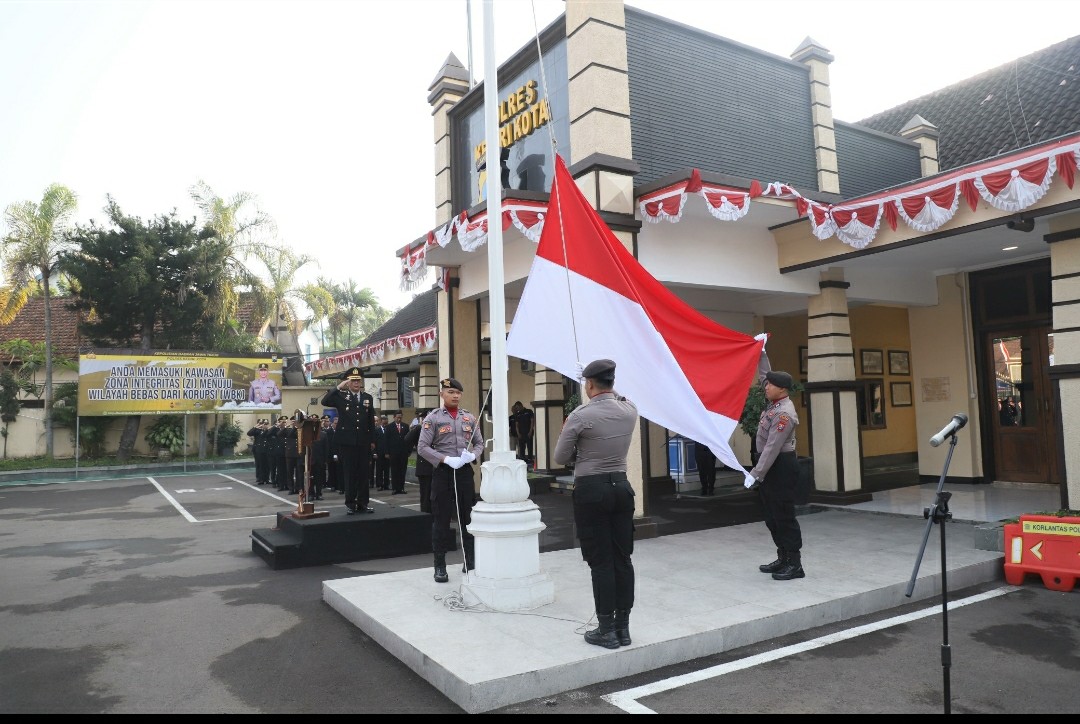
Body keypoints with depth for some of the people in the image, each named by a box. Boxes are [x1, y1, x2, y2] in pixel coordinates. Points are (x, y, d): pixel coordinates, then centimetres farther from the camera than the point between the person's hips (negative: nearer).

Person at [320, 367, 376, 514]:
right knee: (349, 473, 2)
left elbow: (371, 421, 13)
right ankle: (350, 504, 9)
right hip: (346, 442, -3)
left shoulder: (368, 398, 11)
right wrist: (338, 387, -21)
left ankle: (362, 503, 13)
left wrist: (372, 440, 10)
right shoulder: (341, 396, 1)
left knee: (363, 473, 6)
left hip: (363, 442, 3)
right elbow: (325, 401, -19)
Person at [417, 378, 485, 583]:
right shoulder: (433, 418, -3)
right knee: (441, 520, 2)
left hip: (465, 472, 3)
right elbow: (422, 447, -7)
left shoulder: (470, 417, 8)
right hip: (443, 472, -3)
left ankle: (470, 562, 22)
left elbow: (479, 443, 12)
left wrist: (472, 455, -10)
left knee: (468, 518, 10)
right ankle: (440, 566, 12)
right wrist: (446, 459, -17)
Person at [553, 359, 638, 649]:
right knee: (623, 559, 10)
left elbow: (560, 458, -4)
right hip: (621, 486, 5)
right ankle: (622, 627, 19)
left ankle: (607, 630, 10)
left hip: (591, 490, -5)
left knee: (601, 562, 2)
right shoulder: (630, 410, 0)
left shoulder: (580, 416, -14)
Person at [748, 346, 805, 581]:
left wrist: (756, 473, -25)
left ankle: (795, 564, 1)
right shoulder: (774, 403, 7)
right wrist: (760, 352, 21)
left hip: (781, 467, -10)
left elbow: (772, 447, -24)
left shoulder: (784, 414, -20)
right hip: (770, 466, 10)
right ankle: (783, 559, 22)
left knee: (784, 516, -5)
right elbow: (764, 375, 23)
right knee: (772, 516, 13)